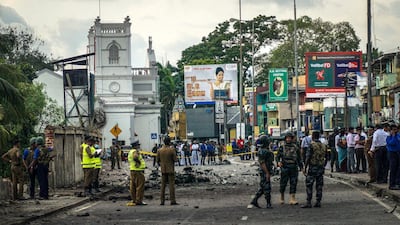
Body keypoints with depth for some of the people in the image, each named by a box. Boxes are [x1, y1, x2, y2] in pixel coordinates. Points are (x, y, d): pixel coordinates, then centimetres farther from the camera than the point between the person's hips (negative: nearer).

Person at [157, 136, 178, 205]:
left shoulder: (160, 150, 0)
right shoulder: (172, 150, -12)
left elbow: (158, 160, 4)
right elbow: (175, 159, -10)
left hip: (163, 170, 4)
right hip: (170, 170, -3)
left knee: (163, 185, 8)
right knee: (171, 185, -1)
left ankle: (162, 201, 6)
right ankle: (172, 200, -5)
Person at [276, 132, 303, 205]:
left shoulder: (295, 147, 9)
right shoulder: (282, 147, 4)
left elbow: (299, 158, 14)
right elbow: (278, 156, 4)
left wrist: (301, 167, 10)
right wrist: (278, 162, -17)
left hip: (294, 168, 1)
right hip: (285, 167, -1)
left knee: (293, 183, -4)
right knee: (283, 183, 3)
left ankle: (292, 199, -4)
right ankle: (282, 198, 22)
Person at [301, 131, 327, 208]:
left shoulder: (312, 145, -11)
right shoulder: (323, 146, 8)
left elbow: (308, 157, -14)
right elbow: (325, 157, 13)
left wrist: (305, 167, -10)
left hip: (312, 167, -6)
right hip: (321, 167, 6)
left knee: (309, 185, -3)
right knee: (319, 185, 8)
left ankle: (308, 202, -7)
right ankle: (318, 202, 7)